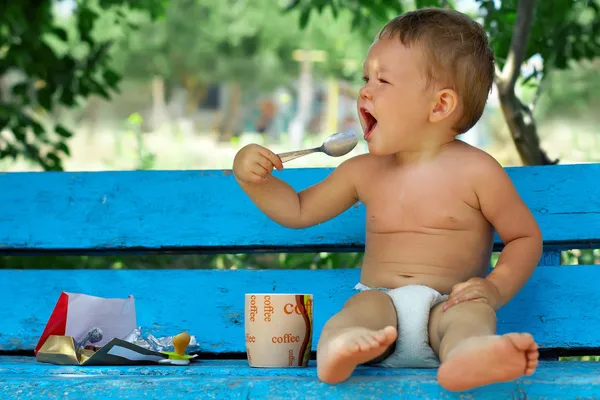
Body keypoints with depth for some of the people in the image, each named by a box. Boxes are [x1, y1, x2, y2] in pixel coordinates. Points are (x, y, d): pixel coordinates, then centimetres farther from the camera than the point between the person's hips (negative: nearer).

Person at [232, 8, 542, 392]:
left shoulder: (476, 171, 0)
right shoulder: (364, 171, 14)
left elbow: (526, 237, 7)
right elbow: (299, 209, 25)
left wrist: (496, 287, -11)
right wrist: (253, 179, 7)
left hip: (446, 305, -3)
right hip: (381, 297, 3)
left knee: (471, 313, -36)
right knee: (364, 308, -31)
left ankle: (469, 354, -72)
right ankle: (338, 346, -67)